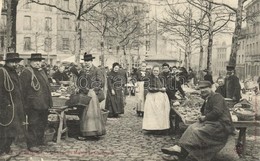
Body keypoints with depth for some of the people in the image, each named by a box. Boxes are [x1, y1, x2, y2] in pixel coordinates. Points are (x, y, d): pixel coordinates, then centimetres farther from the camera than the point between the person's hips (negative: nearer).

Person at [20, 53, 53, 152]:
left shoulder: (42, 71, 18)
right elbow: (23, 89, -13)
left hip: (44, 104, 9)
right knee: (33, 124, -5)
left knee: (43, 123, 17)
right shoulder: (26, 73, -9)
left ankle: (40, 141, 32)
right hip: (33, 104, -9)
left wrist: (49, 102, 20)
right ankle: (32, 144, 1)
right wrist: (25, 103, -17)